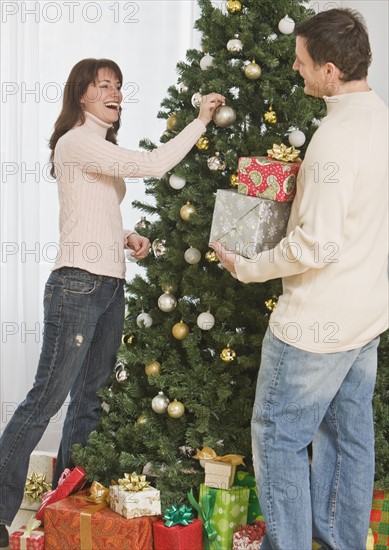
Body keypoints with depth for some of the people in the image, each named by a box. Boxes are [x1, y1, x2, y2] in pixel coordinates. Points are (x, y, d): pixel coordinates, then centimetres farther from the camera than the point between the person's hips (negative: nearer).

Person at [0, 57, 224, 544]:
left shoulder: (104, 149, 19)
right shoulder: (76, 142, -10)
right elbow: (152, 165, -21)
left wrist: (126, 237, 6)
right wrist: (200, 122, -13)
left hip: (110, 285, 9)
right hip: (77, 284, -9)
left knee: (90, 399, 12)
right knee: (47, 397, -8)